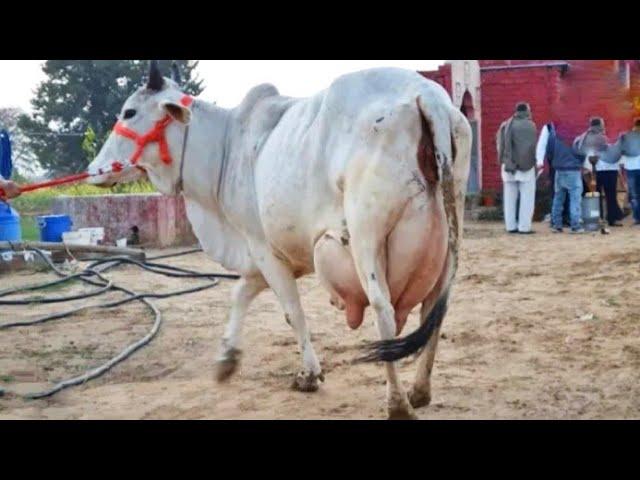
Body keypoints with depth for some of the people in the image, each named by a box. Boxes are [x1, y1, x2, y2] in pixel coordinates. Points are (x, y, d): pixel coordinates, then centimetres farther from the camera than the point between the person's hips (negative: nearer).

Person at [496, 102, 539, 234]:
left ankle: (510, 226, 10)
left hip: (508, 166, 5)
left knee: (509, 198, 8)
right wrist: (535, 163, -5)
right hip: (525, 166, -5)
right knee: (527, 197, 1)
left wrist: (504, 161, 12)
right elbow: (532, 146, -12)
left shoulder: (505, 125, 10)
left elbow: (500, 146, 8)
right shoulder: (529, 125, -7)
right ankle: (524, 226, -2)